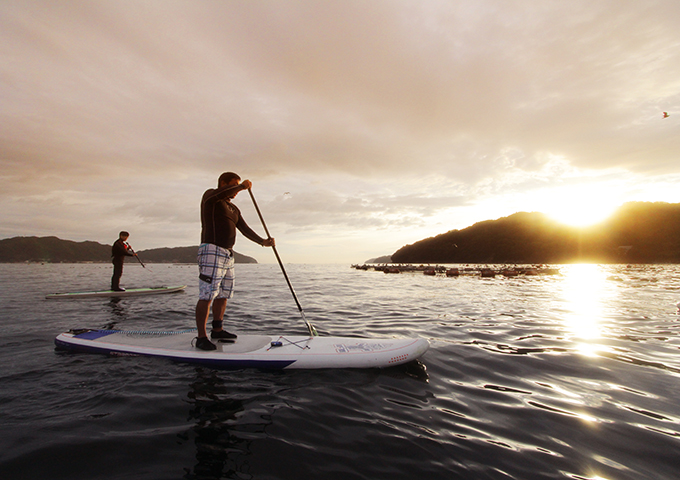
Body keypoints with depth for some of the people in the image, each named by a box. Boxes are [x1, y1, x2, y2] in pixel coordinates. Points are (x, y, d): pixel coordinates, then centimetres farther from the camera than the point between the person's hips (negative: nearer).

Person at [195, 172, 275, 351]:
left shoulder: (234, 209, 22)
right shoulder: (210, 195, 2)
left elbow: (245, 229, 13)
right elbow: (218, 194, -23)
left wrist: (262, 241, 0)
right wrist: (241, 186, -16)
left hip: (228, 255, 9)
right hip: (212, 250, -8)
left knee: (223, 295, 12)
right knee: (207, 295, -11)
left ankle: (217, 330, 23)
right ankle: (201, 337, -8)